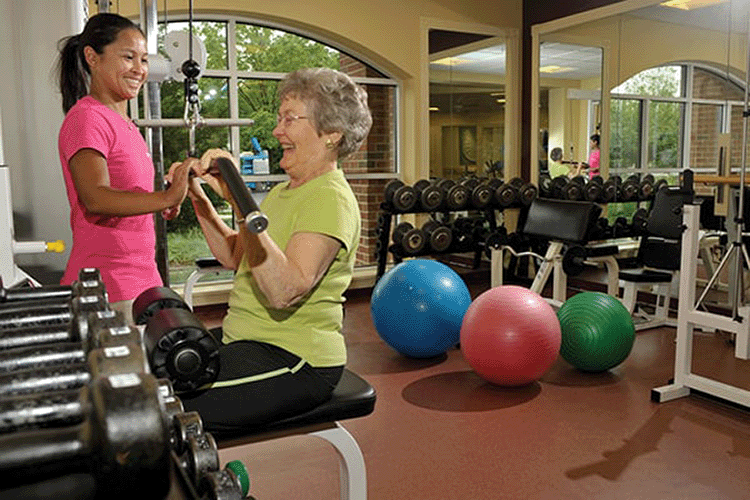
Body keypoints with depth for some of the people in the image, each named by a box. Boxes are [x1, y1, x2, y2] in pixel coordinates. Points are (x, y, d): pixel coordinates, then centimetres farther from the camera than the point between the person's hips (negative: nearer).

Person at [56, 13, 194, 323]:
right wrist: (165, 198, -41)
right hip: (108, 287, -9)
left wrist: (164, 203, 8)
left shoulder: (124, 123, 16)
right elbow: (95, 198, -29)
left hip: (143, 279, 9)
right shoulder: (86, 118, -13)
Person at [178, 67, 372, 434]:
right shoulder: (285, 191, 15)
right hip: (246, 341, 10)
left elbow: (284, 291, -30)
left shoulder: (331, 200, -17)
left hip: (295, 361, -10)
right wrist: (198, 200, 10)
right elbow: (235, 257, 18)